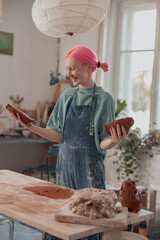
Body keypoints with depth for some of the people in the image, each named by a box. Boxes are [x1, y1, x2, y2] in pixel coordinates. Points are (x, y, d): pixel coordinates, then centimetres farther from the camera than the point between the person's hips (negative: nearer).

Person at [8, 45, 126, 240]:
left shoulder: (104, 99, -8)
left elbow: (102, 144, -8)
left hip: (90, 167, -4)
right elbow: (59, 136, 6)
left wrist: (114, 141, -29)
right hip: (65, 164, 5)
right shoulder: (66, 96, 7)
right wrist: (31, 127, -2)